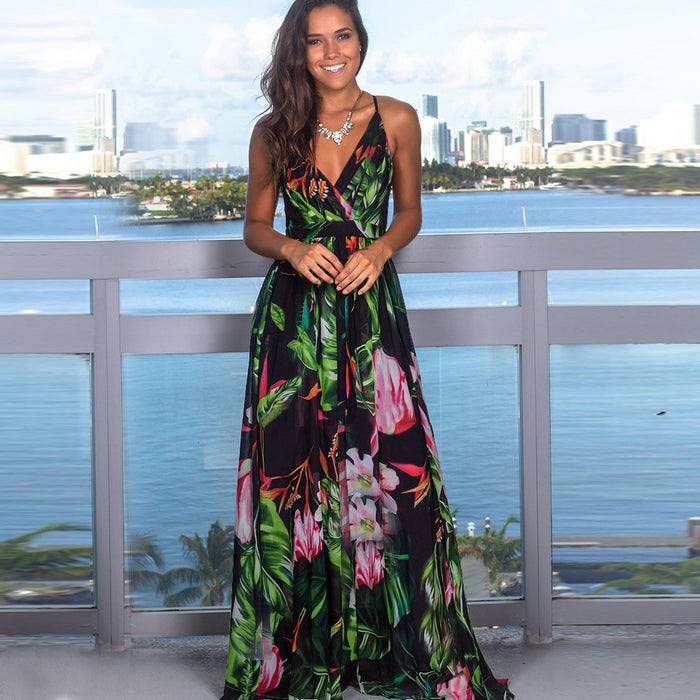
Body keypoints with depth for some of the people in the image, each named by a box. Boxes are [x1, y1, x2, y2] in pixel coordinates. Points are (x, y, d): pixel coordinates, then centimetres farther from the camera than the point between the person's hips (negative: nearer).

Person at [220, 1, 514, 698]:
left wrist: (379, 249, -8)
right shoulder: (274, 132, 3)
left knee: (393, 474, -5)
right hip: (294, 316, 1)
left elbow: (409, 212, 13)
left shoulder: (396, 121, 2)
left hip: (371, 308, 0)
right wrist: (292, 249, -10)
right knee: (294, 475, 0)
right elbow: (255, 225, 11)